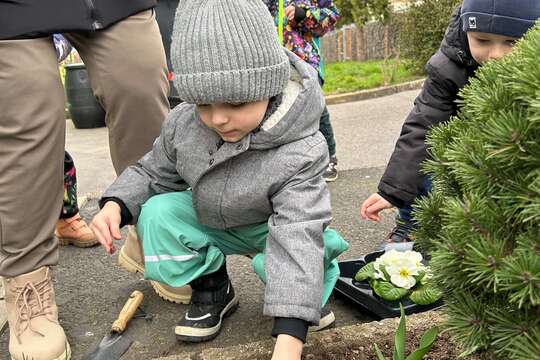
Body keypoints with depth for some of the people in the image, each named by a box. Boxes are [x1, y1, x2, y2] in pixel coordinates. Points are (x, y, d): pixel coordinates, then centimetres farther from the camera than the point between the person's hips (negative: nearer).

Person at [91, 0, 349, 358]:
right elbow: (154, 172, 0)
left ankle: (312, 291, 3)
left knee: (301, 251, -35)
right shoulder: (182, 124, -19)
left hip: (275, 227, -4)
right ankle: (211, 289, 0)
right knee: (157, 212, -20)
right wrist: (116, 204, -23)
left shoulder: (300, 152, -34)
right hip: (211, 220, 4)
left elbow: (297, 234, -42)